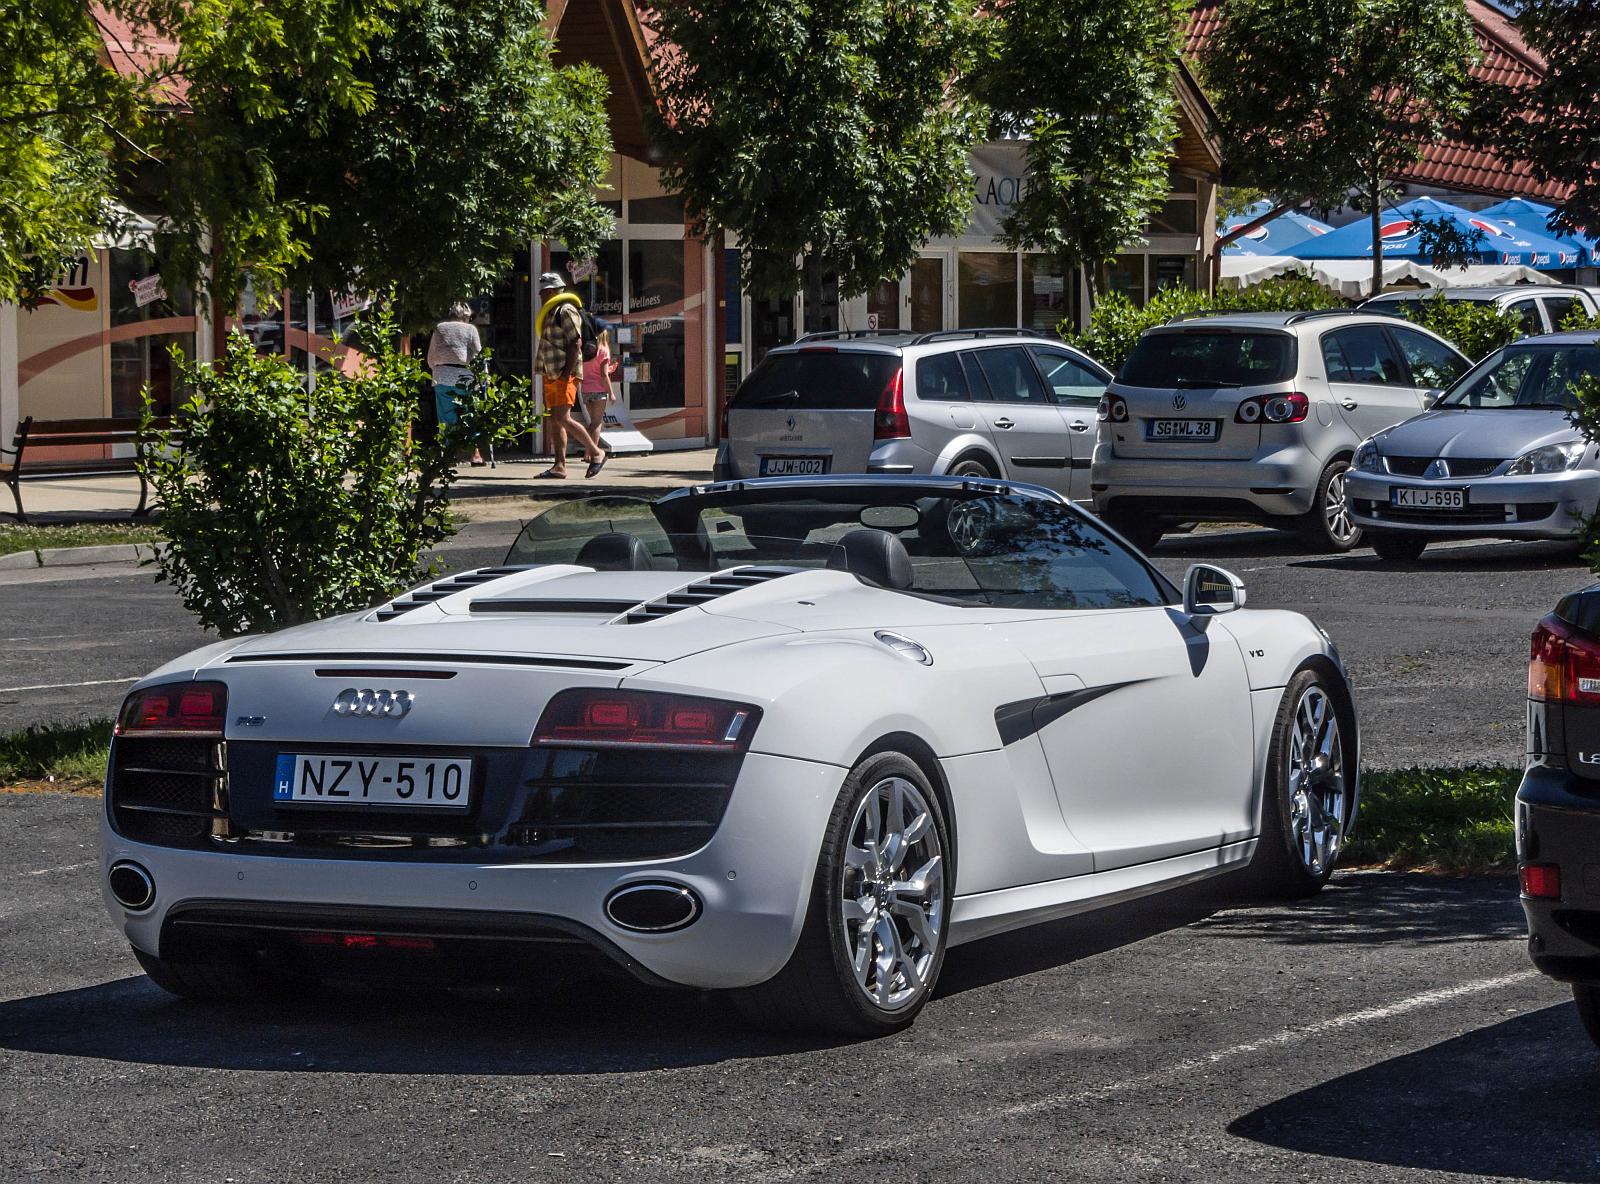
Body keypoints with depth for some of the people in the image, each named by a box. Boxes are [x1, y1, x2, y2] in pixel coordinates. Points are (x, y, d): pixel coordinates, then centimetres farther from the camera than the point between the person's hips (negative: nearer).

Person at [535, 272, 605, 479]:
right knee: (553, 420, 5)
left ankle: (596, 453, -7)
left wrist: (566, 375, -22)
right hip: (552, 376, 10)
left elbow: (576, 343, -17)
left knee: (562, 419, -16)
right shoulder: (551, 312, 20)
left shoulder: (566, 311, -10)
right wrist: (547, 374, 18)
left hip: (565, 376, -10)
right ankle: (559, 466, 5)